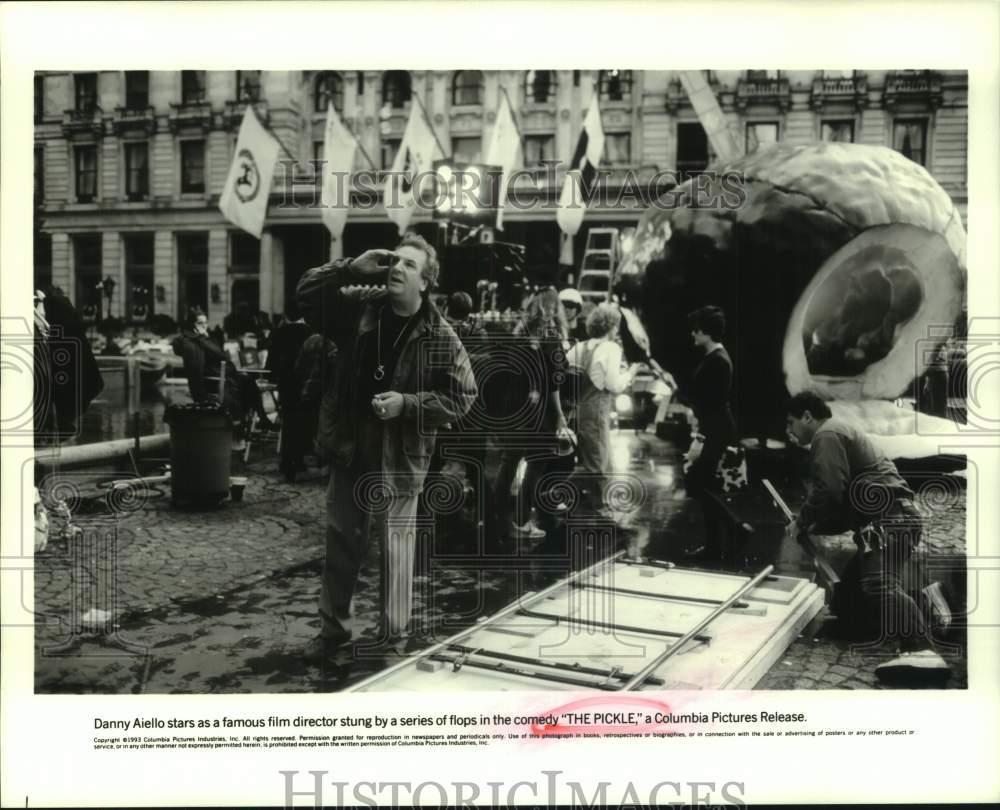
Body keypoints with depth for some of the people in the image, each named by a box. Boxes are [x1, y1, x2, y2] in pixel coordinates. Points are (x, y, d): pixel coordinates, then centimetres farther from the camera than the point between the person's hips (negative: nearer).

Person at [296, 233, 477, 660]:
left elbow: (462, 396, -10)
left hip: (400, 457, -4)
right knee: (340, 543, 16)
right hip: (349, 449, 4)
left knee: (396, 549, 5)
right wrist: (349, 268, -12)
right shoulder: (361, 305, -1)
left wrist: (407, 403, -21)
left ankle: (393, 637, 22)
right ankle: (333, 626, 33)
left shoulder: (439, 336, -12)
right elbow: (306, 294, 2)